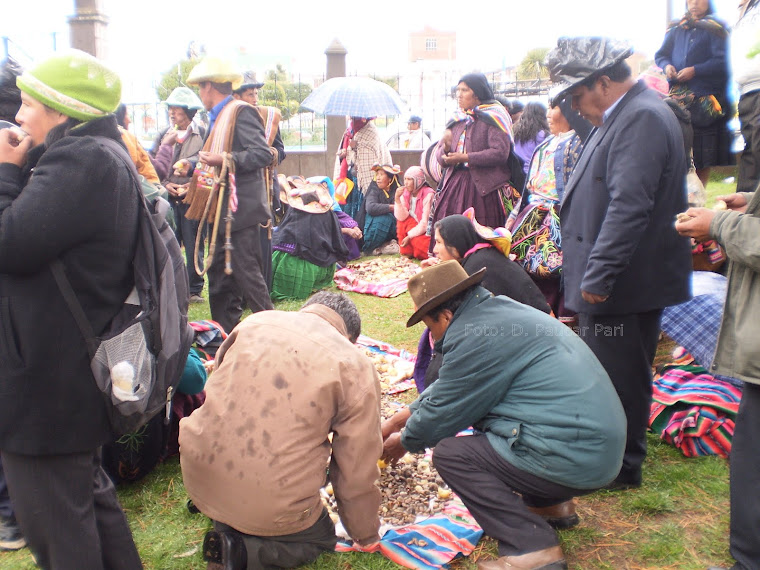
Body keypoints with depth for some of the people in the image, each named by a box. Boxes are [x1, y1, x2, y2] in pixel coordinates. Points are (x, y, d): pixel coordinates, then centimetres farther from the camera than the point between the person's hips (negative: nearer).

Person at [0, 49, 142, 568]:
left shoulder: (79, 160, -21)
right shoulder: (104, 156, 13)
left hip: (50, 383, -11)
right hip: (78, 370, 11)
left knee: (54, 524, 5)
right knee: (87, 491, 25)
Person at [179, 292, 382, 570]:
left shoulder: (255, 321, 4)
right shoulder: (357, 369, -7)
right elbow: (356, 472, -1)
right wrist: (365, 533, 18)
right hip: (272, 512, -6)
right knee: (321, 537, 24)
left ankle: (224, 520, 11)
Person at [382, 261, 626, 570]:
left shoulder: (476, 337, -18)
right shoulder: (499, 309, 12)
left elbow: (442, 414, -6)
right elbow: (447, 387, 22)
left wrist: (404, 442, 14)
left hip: (575, 458, -10)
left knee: (449, 453, -7)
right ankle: (549, 504, 24)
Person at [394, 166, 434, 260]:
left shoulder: (428, 195, -19)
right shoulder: (405, 194, -2)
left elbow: (425, 223, -22)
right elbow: (401, 217, -12)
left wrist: (409, 236, -21)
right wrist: (397, 198, -22)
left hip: (427, 232, -6)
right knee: (401, 222, -15)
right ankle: (406, 253, -5)